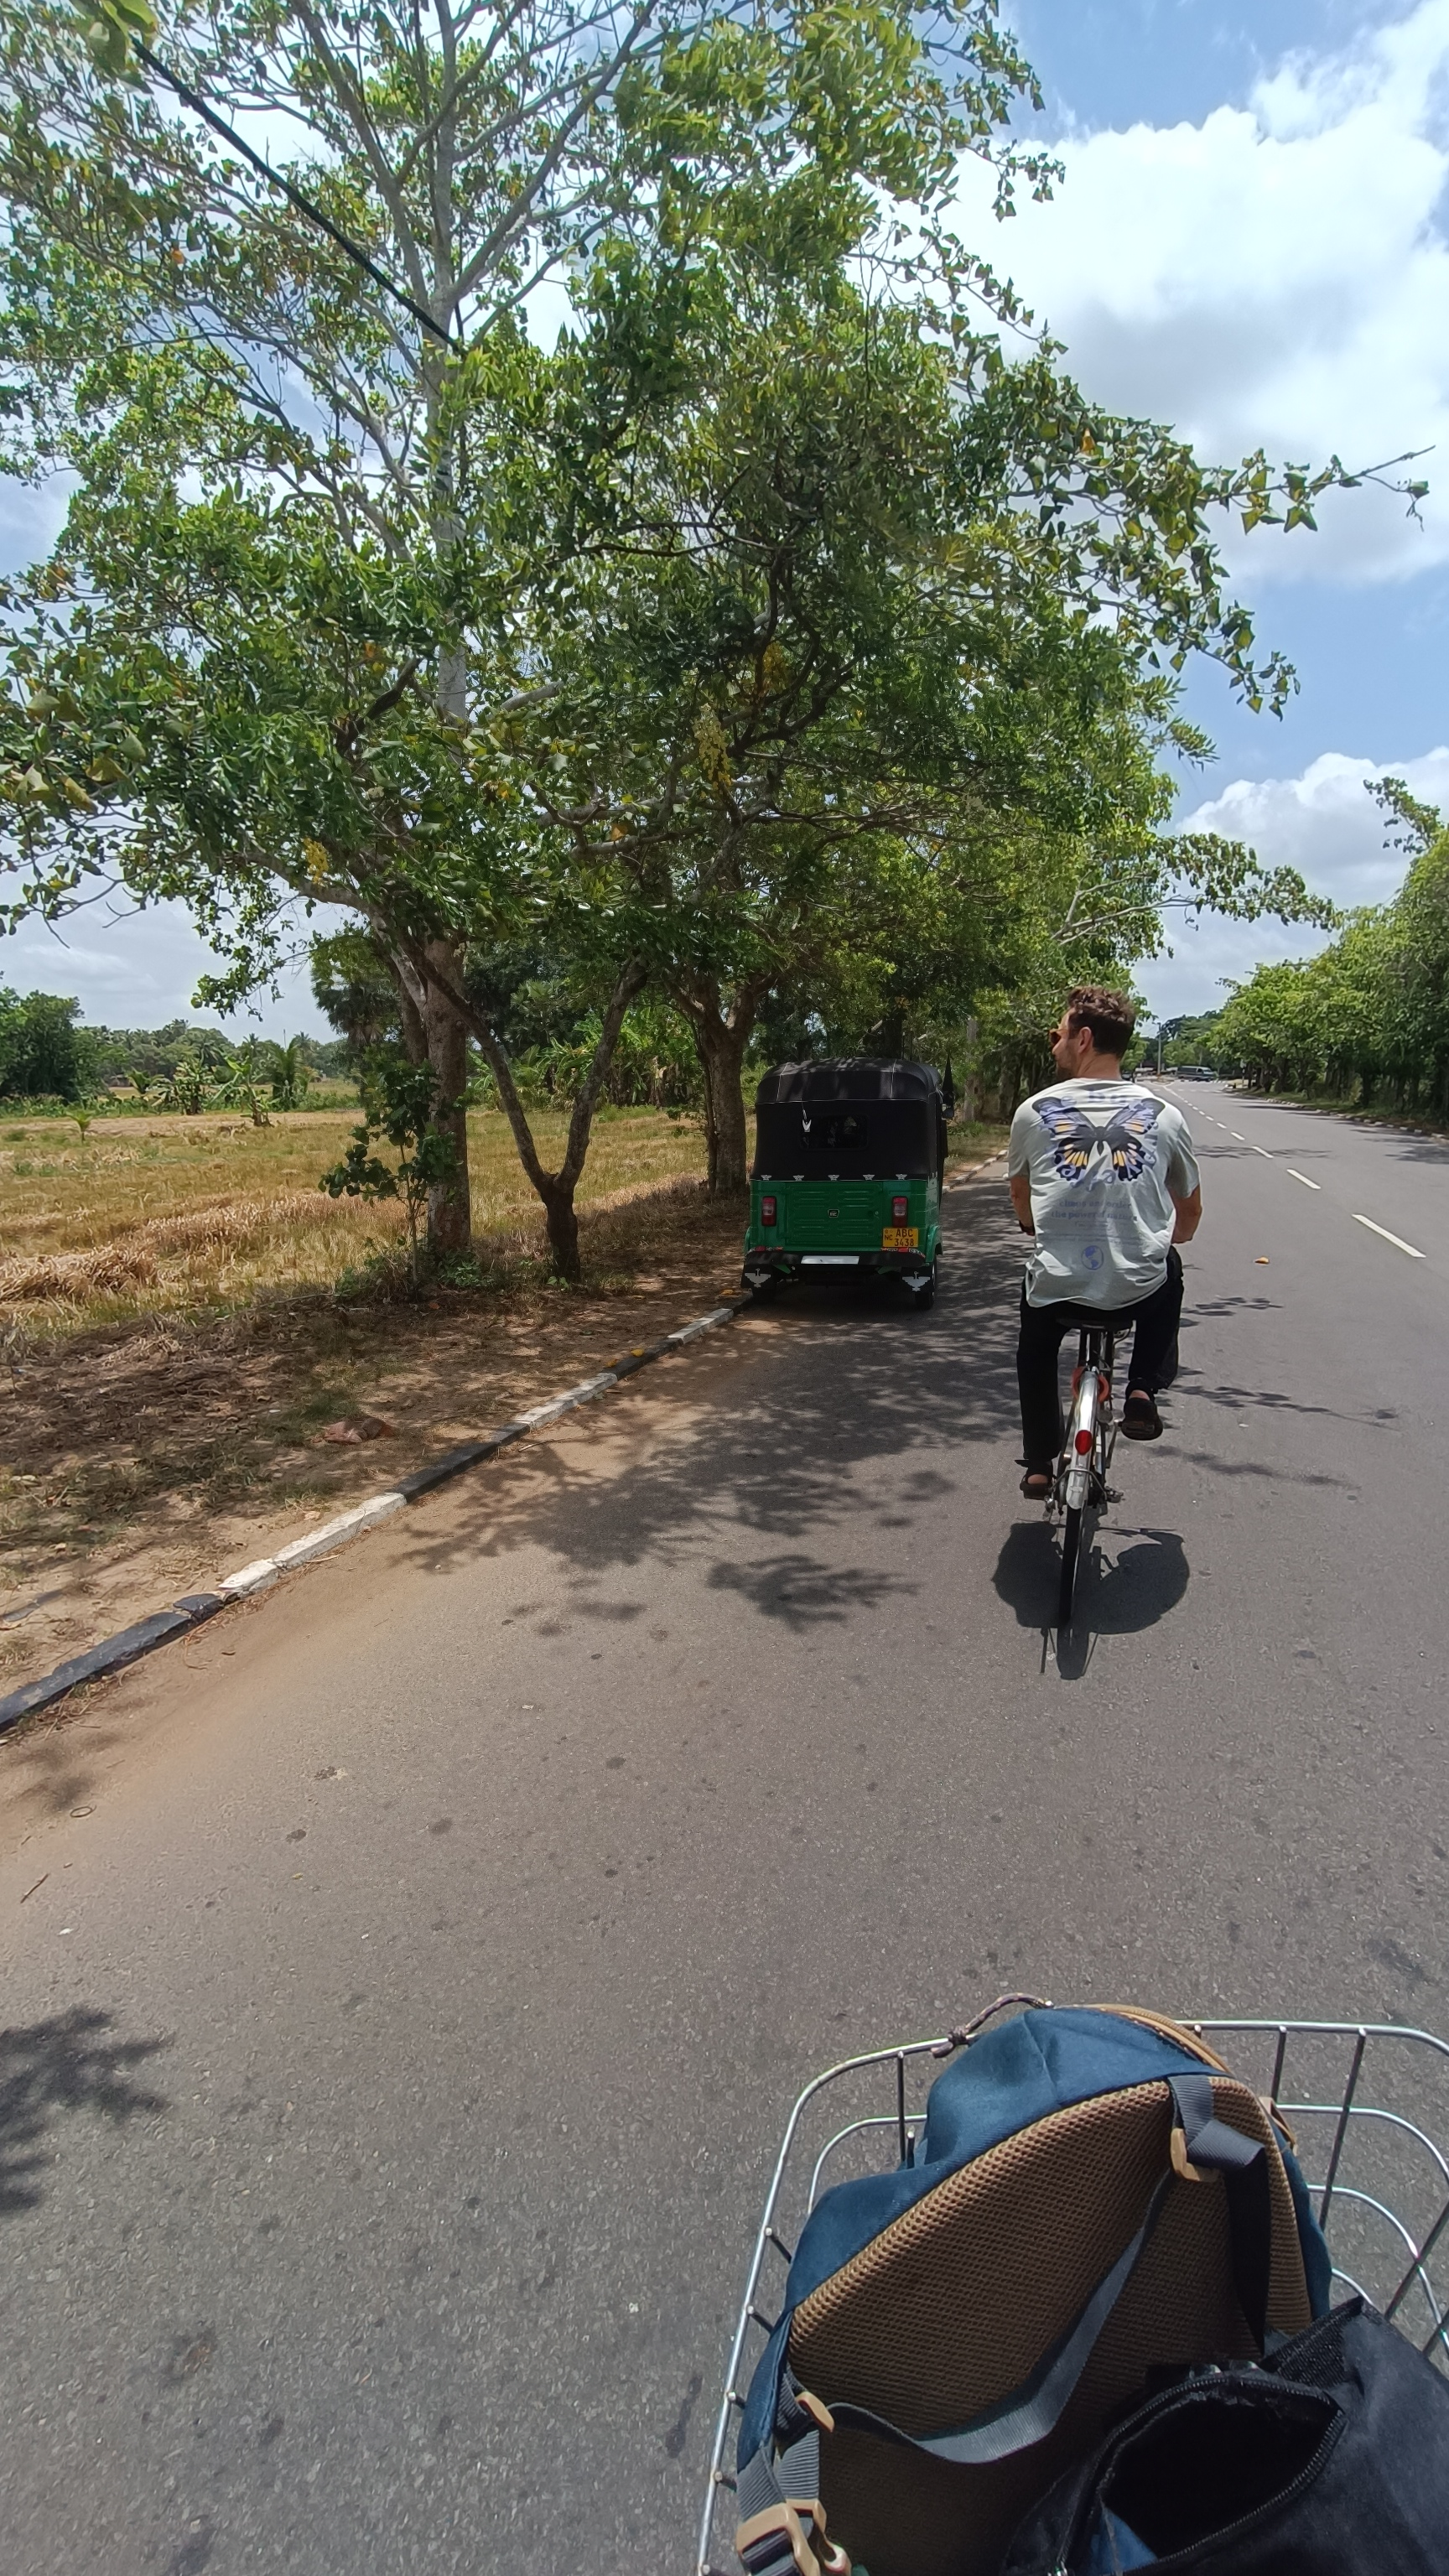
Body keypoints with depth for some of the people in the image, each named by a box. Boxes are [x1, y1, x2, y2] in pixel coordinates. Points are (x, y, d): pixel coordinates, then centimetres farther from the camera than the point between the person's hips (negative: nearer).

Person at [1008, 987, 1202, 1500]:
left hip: (1055, 1289, 0)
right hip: (1139, 1292, 1)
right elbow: (1190, 1215, 17)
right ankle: (1143, 1391, 23)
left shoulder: (1033, 1111, 0)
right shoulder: (1164, 1115, 3)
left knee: (1036, 1349, 34)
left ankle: (1039, 1466, 31)